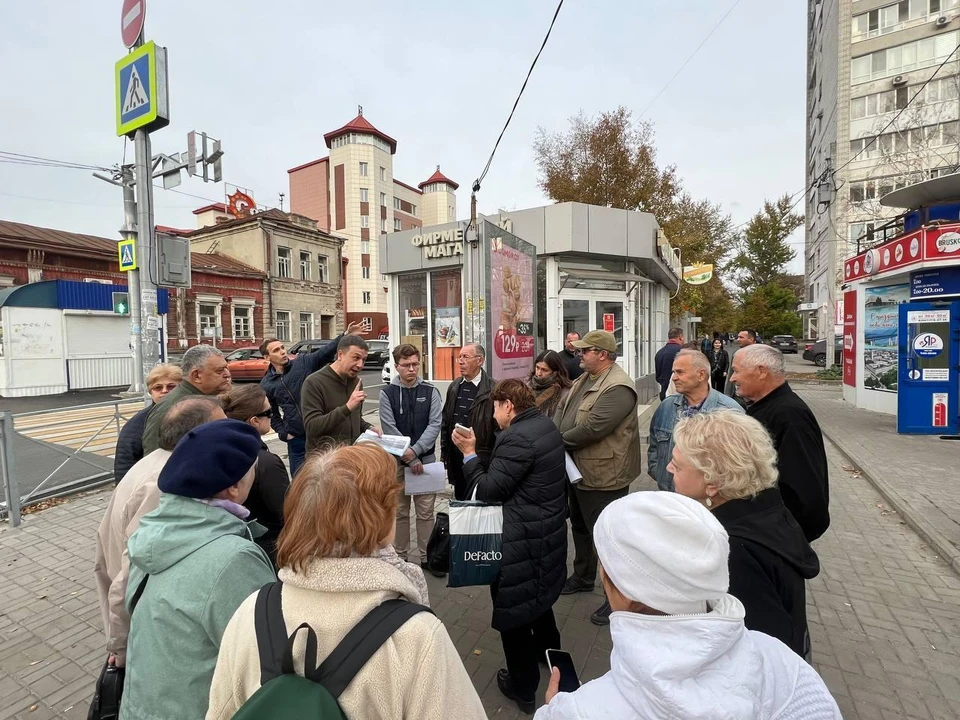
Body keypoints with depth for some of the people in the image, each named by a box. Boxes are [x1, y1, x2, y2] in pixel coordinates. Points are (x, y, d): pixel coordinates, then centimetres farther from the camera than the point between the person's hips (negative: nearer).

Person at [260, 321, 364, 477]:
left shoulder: (304, 362, -3)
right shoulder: (266, 384, 4)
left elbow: (326, 352, -18)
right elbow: (272, 414, 13)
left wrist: (345, 335, -33)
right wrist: (283, 433, 0)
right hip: (296, 439, 2)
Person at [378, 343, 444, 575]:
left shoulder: (430, 391, 0)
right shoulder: (387, 393, -3)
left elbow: (435, 424, -6)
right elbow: (390, 429, -8)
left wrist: (415, 450, -17)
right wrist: (409, 459, -13)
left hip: (426, 458, 1)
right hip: (397, 460, 0)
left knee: (426, 512, 7)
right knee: (400, 511, 11)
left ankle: (427, 557, 21)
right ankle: (401, 556, 26)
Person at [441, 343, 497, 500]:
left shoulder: (492, 390, -13)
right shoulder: (454, 387, 7)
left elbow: (499, 427, -13)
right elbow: (445, 421, 12)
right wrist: (444, 452, 11)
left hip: (481, 457, -6)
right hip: (456, 456, 6)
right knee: (459, 499, 19)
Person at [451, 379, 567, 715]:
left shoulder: (517, 438, -26)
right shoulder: (546, 425, 3)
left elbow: (489, 491, -24)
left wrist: (469, 453, -16)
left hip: (523, 539, -10)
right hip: (547, 529, 10)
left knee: (513, 606, 10)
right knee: (538, 591, 31)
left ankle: (523, 686, 30)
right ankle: (548, 649, 54)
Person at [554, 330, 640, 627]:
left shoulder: (618, 387, -24)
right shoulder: (585, 378, 7)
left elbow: (592, 428, -30)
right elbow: (565, 413, 10)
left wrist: (559, 442, -16)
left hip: (602, 475, -10)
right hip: (578, 469, 10)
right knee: (580, 527, 25)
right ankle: (583, 577, 46)